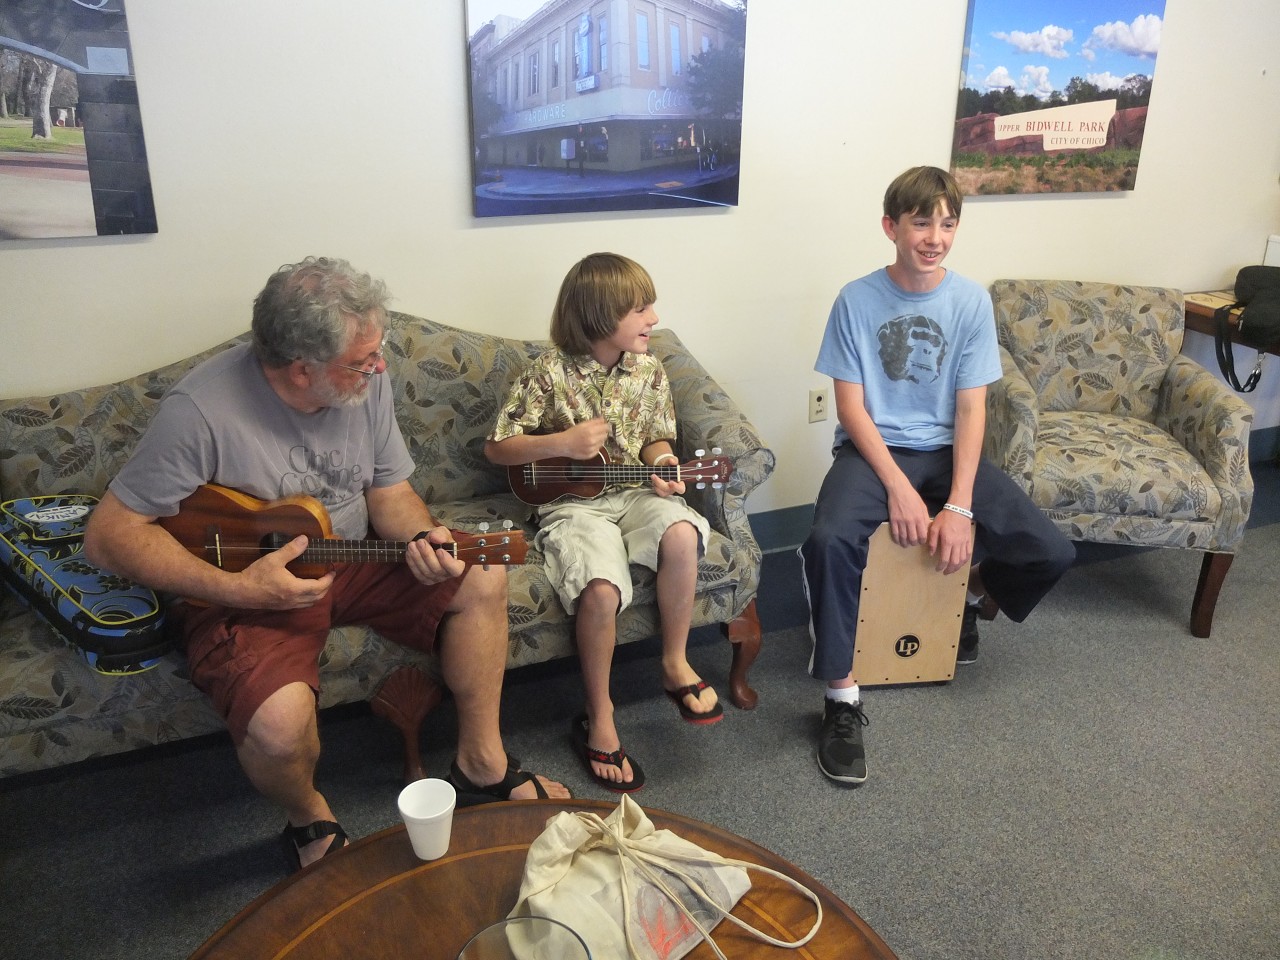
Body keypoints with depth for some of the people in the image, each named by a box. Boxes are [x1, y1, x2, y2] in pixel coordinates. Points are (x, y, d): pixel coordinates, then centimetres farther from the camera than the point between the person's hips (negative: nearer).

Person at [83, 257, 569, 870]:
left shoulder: (364, 383, -7)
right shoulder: (201, 410, -25)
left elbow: (388, 491, 4)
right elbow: (109, 535, -20)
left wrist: (421, 537, -19)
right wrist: (238, 589, -28)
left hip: (350, 561, 6)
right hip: (243, 588, -5)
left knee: (483, 578, -8)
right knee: (279, 722, -32)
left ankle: (481, 765, 7)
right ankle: (309, 821, 5)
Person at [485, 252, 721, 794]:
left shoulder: (647, 370, 5)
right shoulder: (550, 373, -8)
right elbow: (496, 448, -3)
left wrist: (663, 466, -7)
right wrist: (561, 444, -16)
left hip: (633, 492, 4)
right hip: (570, 504, -4)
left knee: (681, 534, -31)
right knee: (601, 588, -31)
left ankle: (675, 665, -9)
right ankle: (598, 718, -8)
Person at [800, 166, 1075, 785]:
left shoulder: (971, 302, -1)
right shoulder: (856, 300, -7)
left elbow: (971, 409, -5)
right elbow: (850, 407, -8)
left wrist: (959, 506, -16)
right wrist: (899, 488, -20)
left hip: (945, 450, 3)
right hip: (871, 449, -2)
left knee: (1052, 552, -12)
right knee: (829, 541, -34)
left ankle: (971, 592, 24)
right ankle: (842, 699, -17)